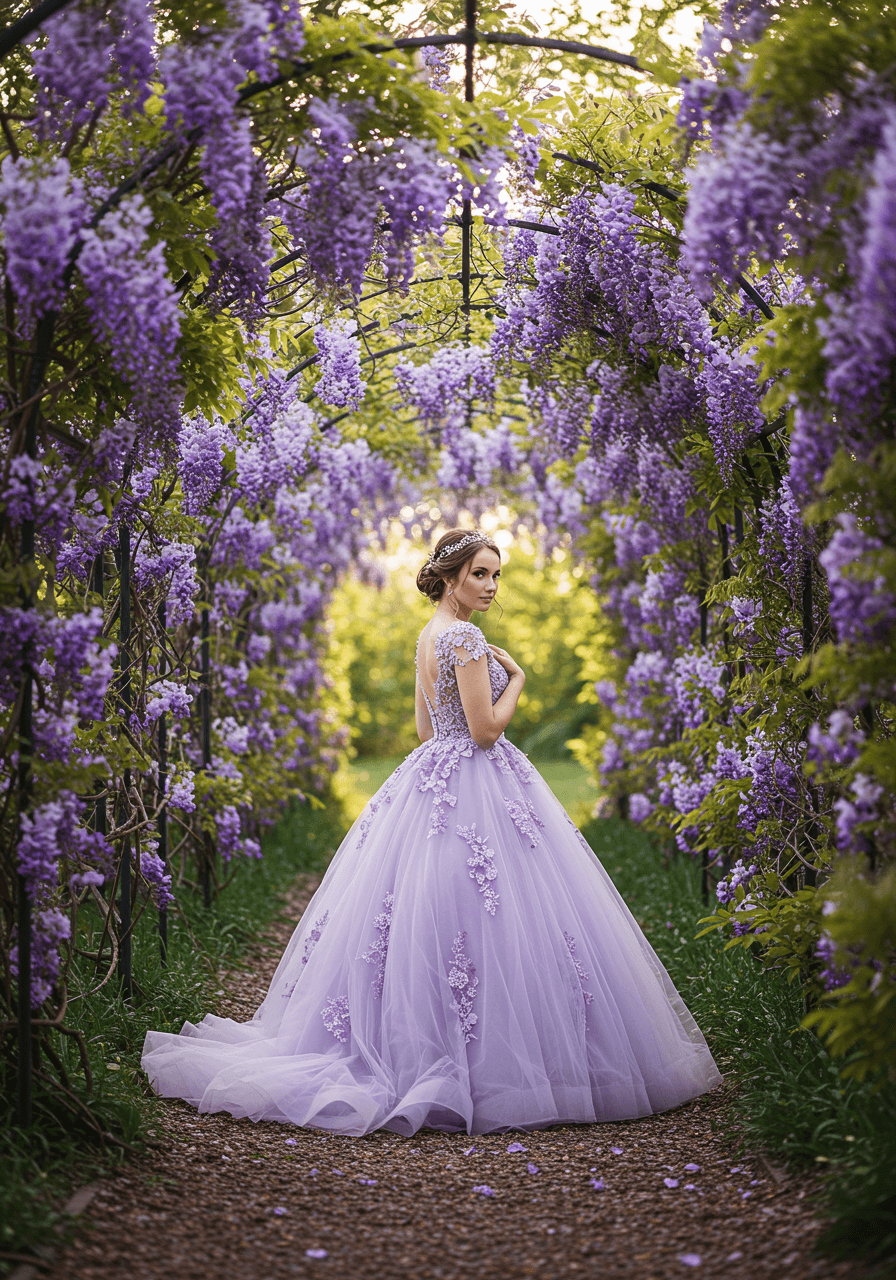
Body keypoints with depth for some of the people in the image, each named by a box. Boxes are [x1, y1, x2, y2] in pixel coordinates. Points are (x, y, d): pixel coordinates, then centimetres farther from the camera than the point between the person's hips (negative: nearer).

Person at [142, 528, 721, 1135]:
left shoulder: (429, 636, 15)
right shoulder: (465, 636, -15)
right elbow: (486, 729, -18)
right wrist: (515, 679, -4)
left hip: (430, 780, 10)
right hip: (475, 786, -10)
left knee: (414, 917, 10)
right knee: (487, 926, -7)